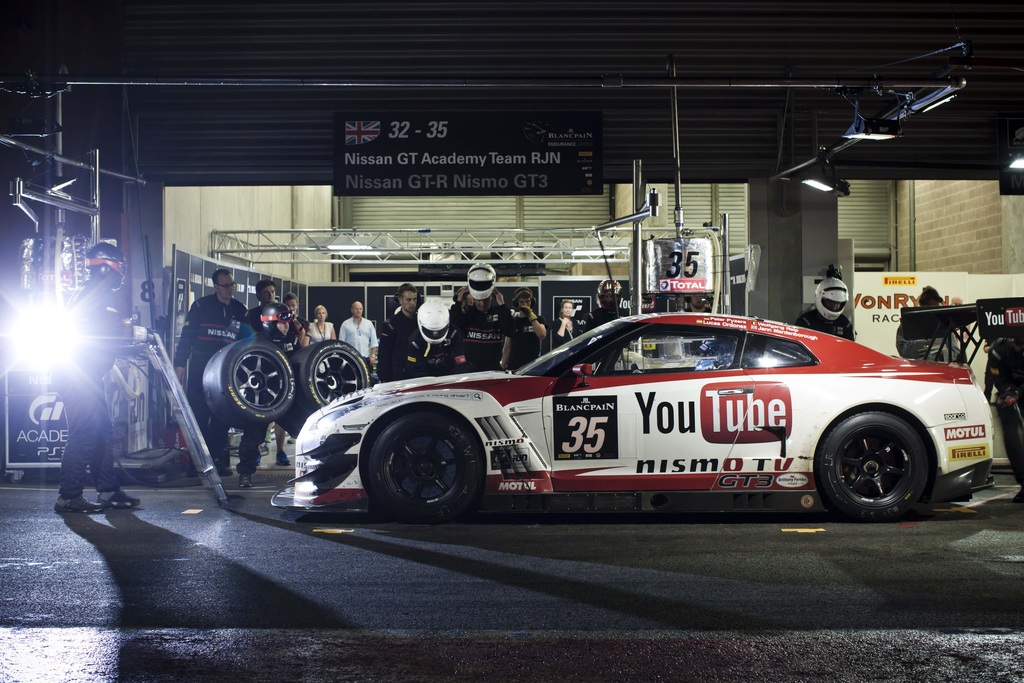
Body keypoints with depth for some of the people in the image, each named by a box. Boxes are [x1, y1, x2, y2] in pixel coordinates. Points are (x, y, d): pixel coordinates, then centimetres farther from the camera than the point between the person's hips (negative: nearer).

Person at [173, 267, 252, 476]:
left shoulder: (240, 310, 9)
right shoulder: (201, 306, -2)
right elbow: (187, 336, -3)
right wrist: (180, 364, -9)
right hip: (200, 370, -3)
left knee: (222, 418, 3)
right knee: (198, 415, -3)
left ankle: (217, 459, 9)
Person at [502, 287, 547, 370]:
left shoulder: (538, 319, 7)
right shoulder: (512, 322, 11)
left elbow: (542, 335, -14)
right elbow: (507, 348, 12)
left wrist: (531, 316, -14)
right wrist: (503, 366, 3)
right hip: (513, 366, 2)